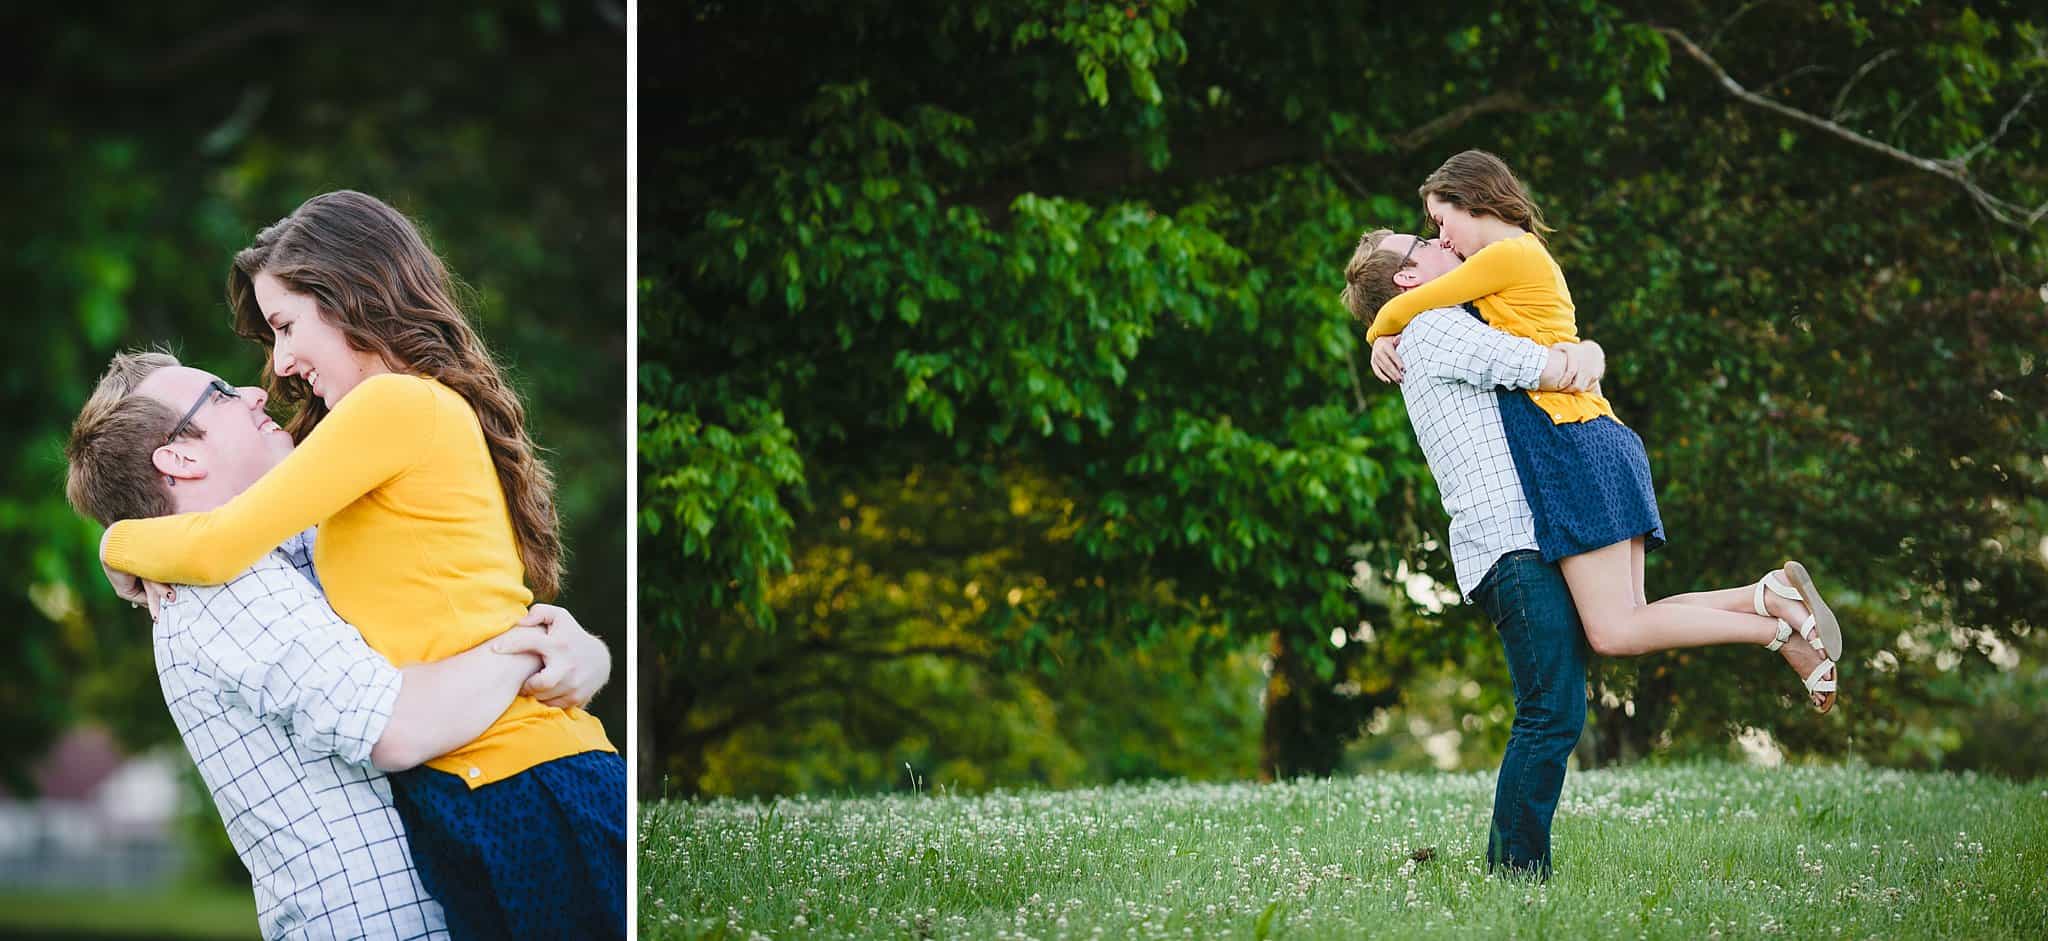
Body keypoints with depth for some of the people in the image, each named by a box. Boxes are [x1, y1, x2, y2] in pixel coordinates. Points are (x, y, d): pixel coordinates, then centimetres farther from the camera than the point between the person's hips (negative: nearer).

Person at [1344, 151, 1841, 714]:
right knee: (1625, 624, 3)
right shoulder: (1533, 264, 26)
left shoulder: (1511, 254, -4)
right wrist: (1387, 344, 14)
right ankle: (1773, 594, -5)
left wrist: (1381, 329, 20)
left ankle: (1780, 625, -14)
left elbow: (1403, 309, -2)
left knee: (1616, 633, -14)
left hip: (1574, 448, -10)